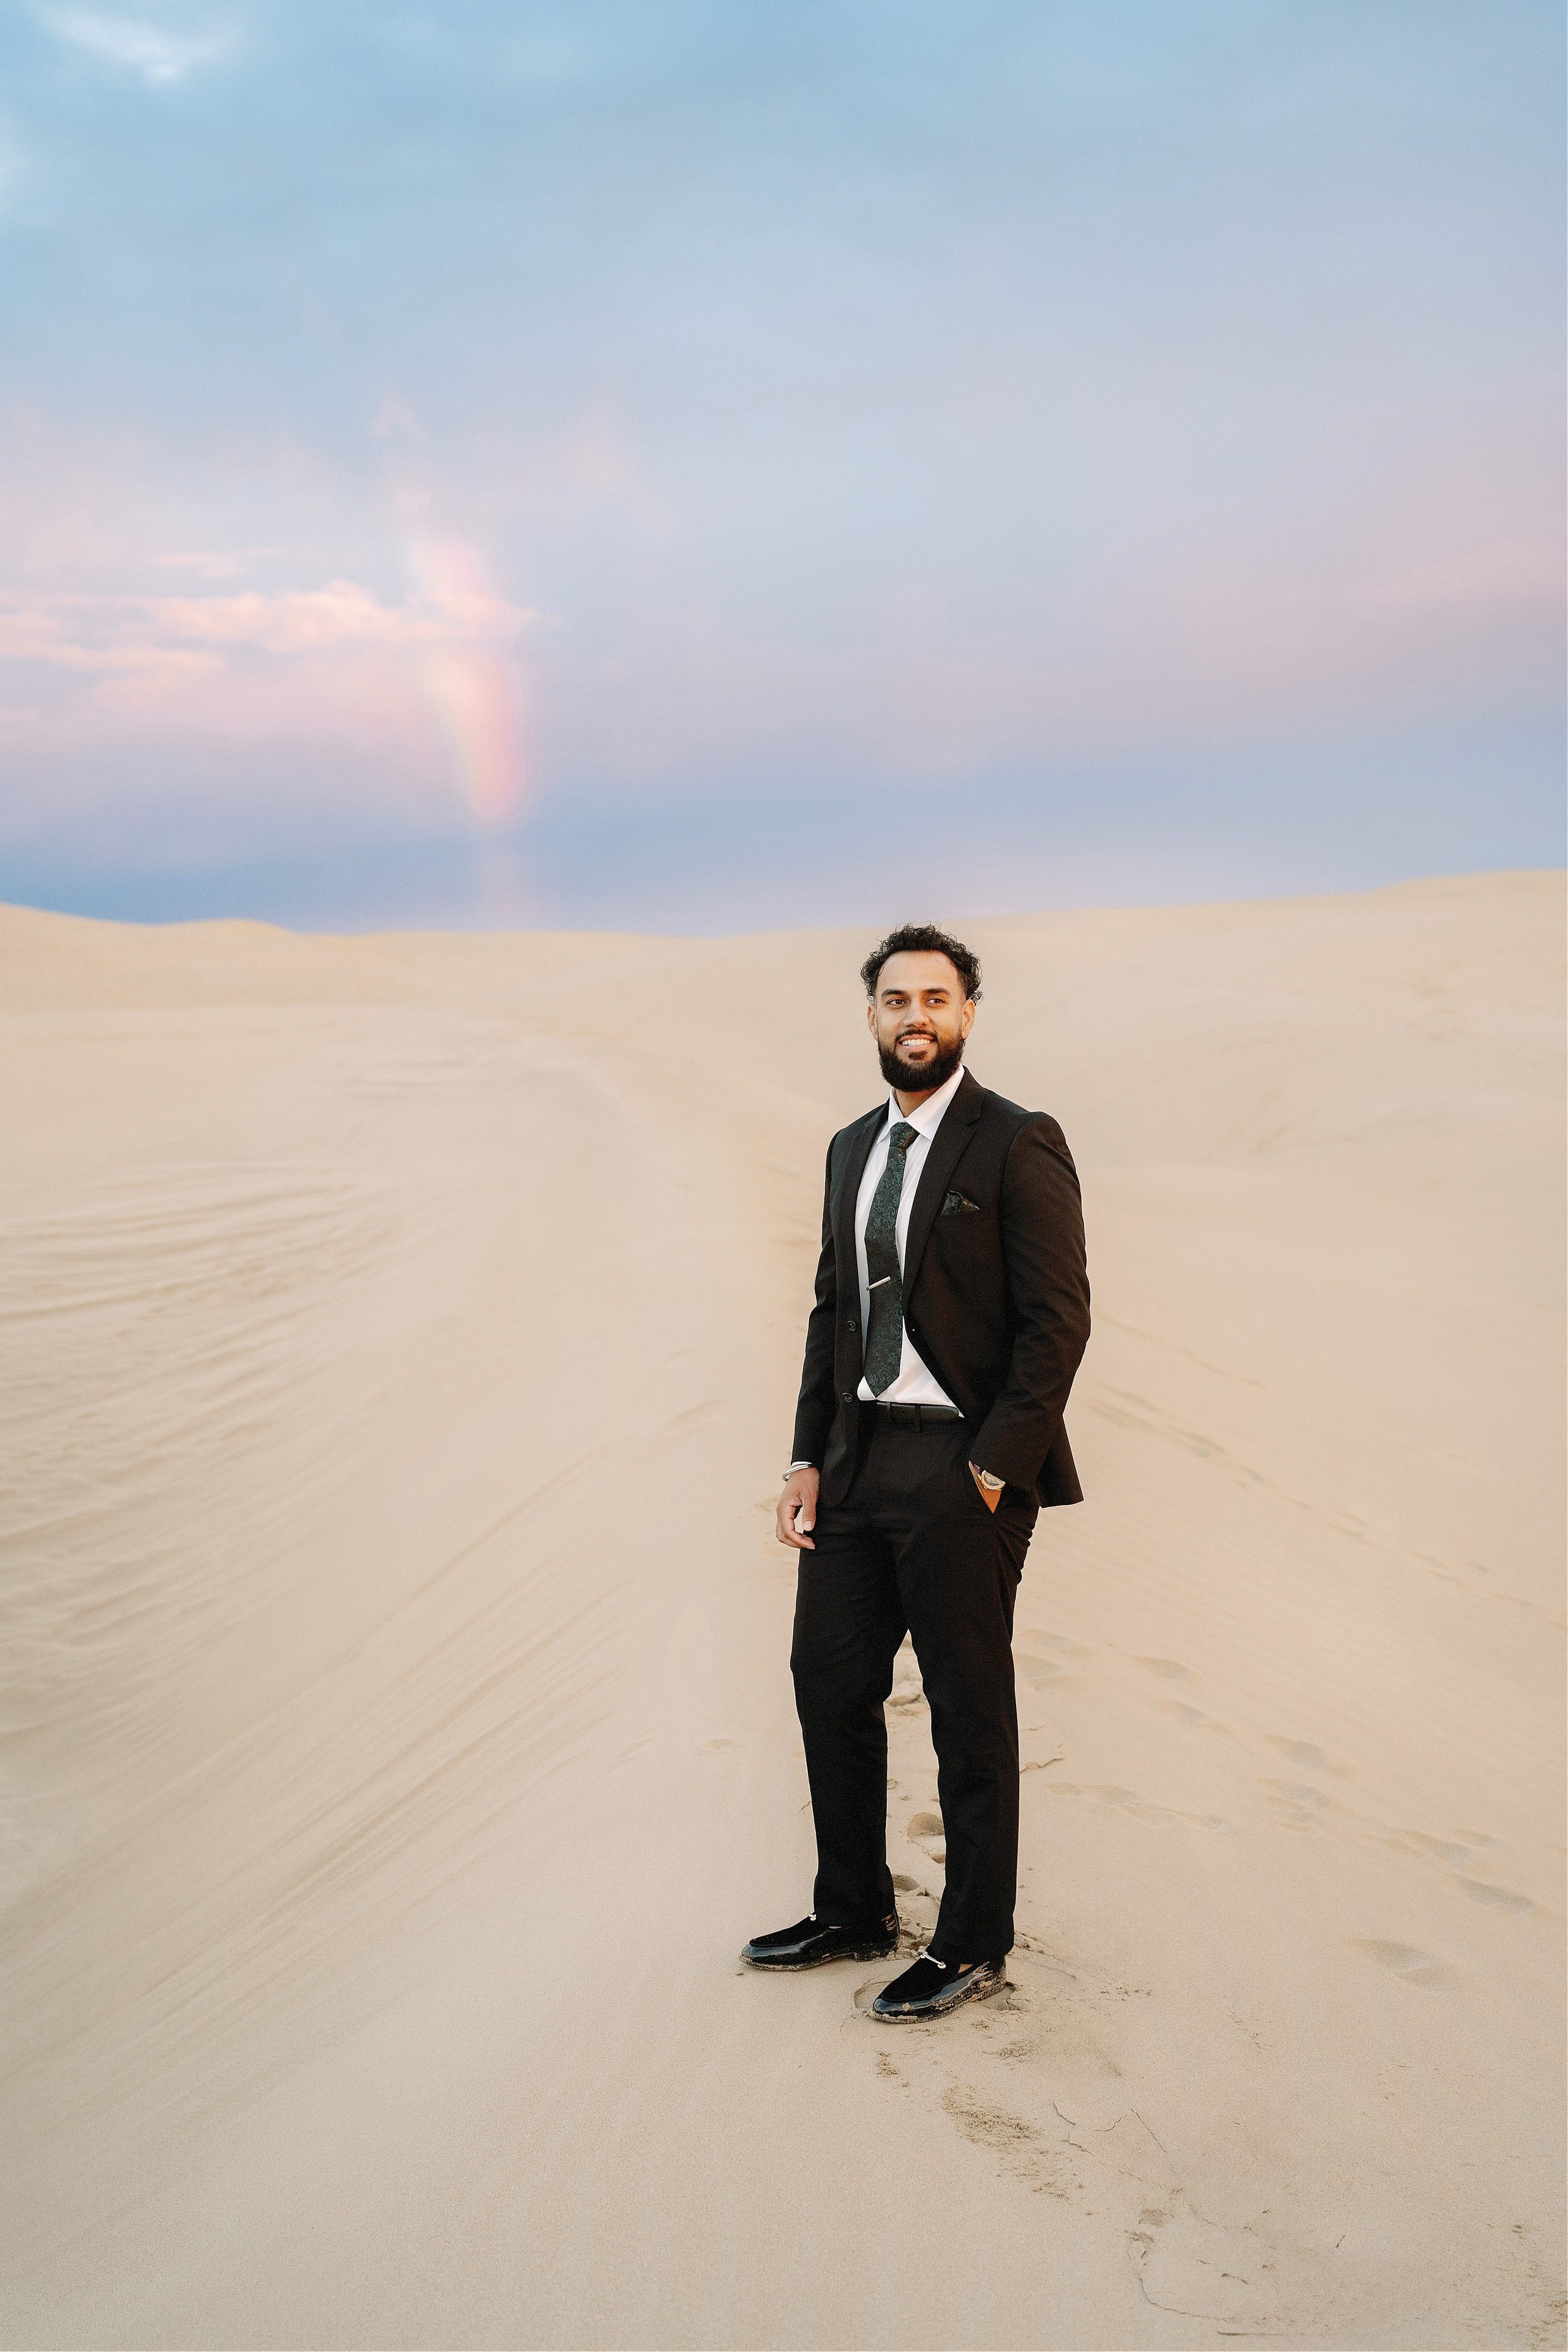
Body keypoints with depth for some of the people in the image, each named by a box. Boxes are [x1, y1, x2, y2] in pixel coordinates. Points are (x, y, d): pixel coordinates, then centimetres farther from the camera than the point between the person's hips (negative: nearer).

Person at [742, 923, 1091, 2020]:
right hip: (858, 1459, 7)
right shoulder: (853, 1149, 13)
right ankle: (853, 1914, 32)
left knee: (970, 1714, 5)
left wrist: (990, 1470, -17)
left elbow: (1059, 1322, -13)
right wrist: (809, 1459, 7)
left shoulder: (1019, 1145, -9)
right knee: (829, 1683, 13)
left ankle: (973, 1947, 22)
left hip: (964, 1471, -7)